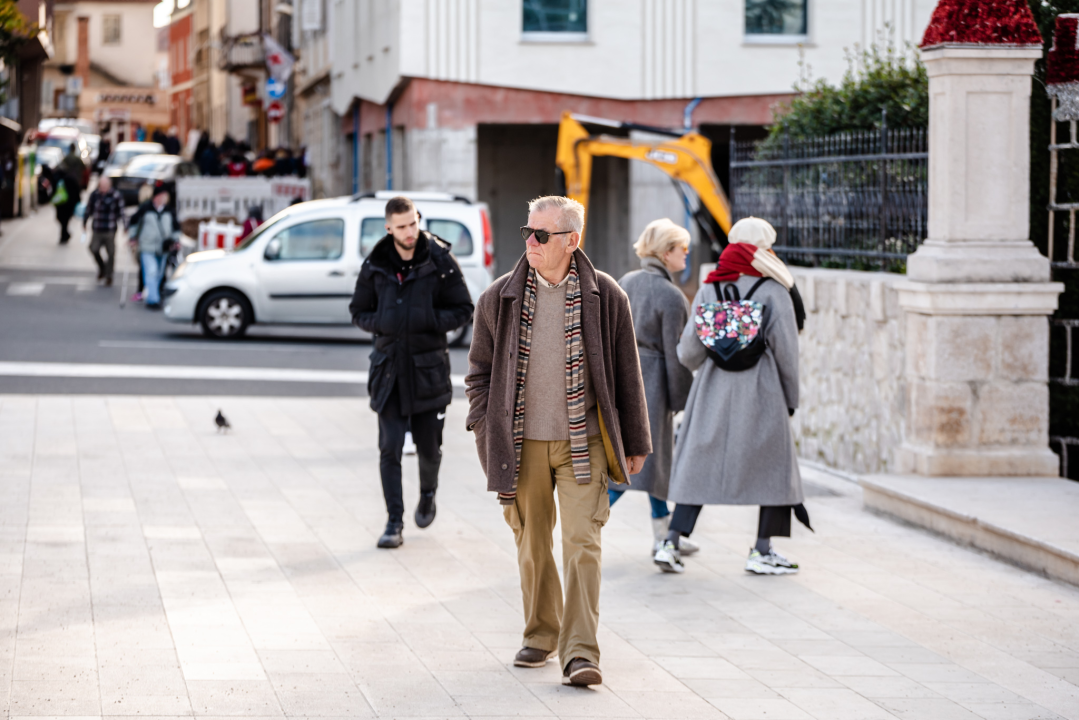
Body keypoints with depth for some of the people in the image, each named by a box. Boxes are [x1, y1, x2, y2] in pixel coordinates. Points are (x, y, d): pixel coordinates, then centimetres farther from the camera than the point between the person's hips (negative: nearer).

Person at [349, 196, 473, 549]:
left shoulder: (441, 261, -3)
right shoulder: (375, 266, 2)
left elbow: (463, 310, 0)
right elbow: (359, 312, 11)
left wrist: (429, 321, -16)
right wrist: (381, 323, -10)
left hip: (428, 368, -1)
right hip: (389, 367, 1)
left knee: (429, 447, 8)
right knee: (390, 448, -5)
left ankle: (428, 495, 39)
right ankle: (394, 522, -1)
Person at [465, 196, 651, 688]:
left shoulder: (605, 296, -2)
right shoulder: (499, 298, 2)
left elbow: (626, 373, 5)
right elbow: (479, 369, 12)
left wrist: (634, 442, 7)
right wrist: (486, 431, 3)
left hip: (583, 443, -2)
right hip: (522, 443, 2)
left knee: (582, 544, -9)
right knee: (532, 544, 9)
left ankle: (579, 652, -10)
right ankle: (540, 635, 26)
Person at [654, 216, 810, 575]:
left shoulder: (708, 289, 5)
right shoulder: (773, 290, -5)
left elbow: (690, 352, 4)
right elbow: (786, 349, -5)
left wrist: (684, 351, 28)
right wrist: (791, 398, 5)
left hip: (714, 387, 4)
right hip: (761, 389, -4)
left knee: (700, 465, 9)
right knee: (772, 466, 9)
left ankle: (671, 544, 2)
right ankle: (762, 551, 10)